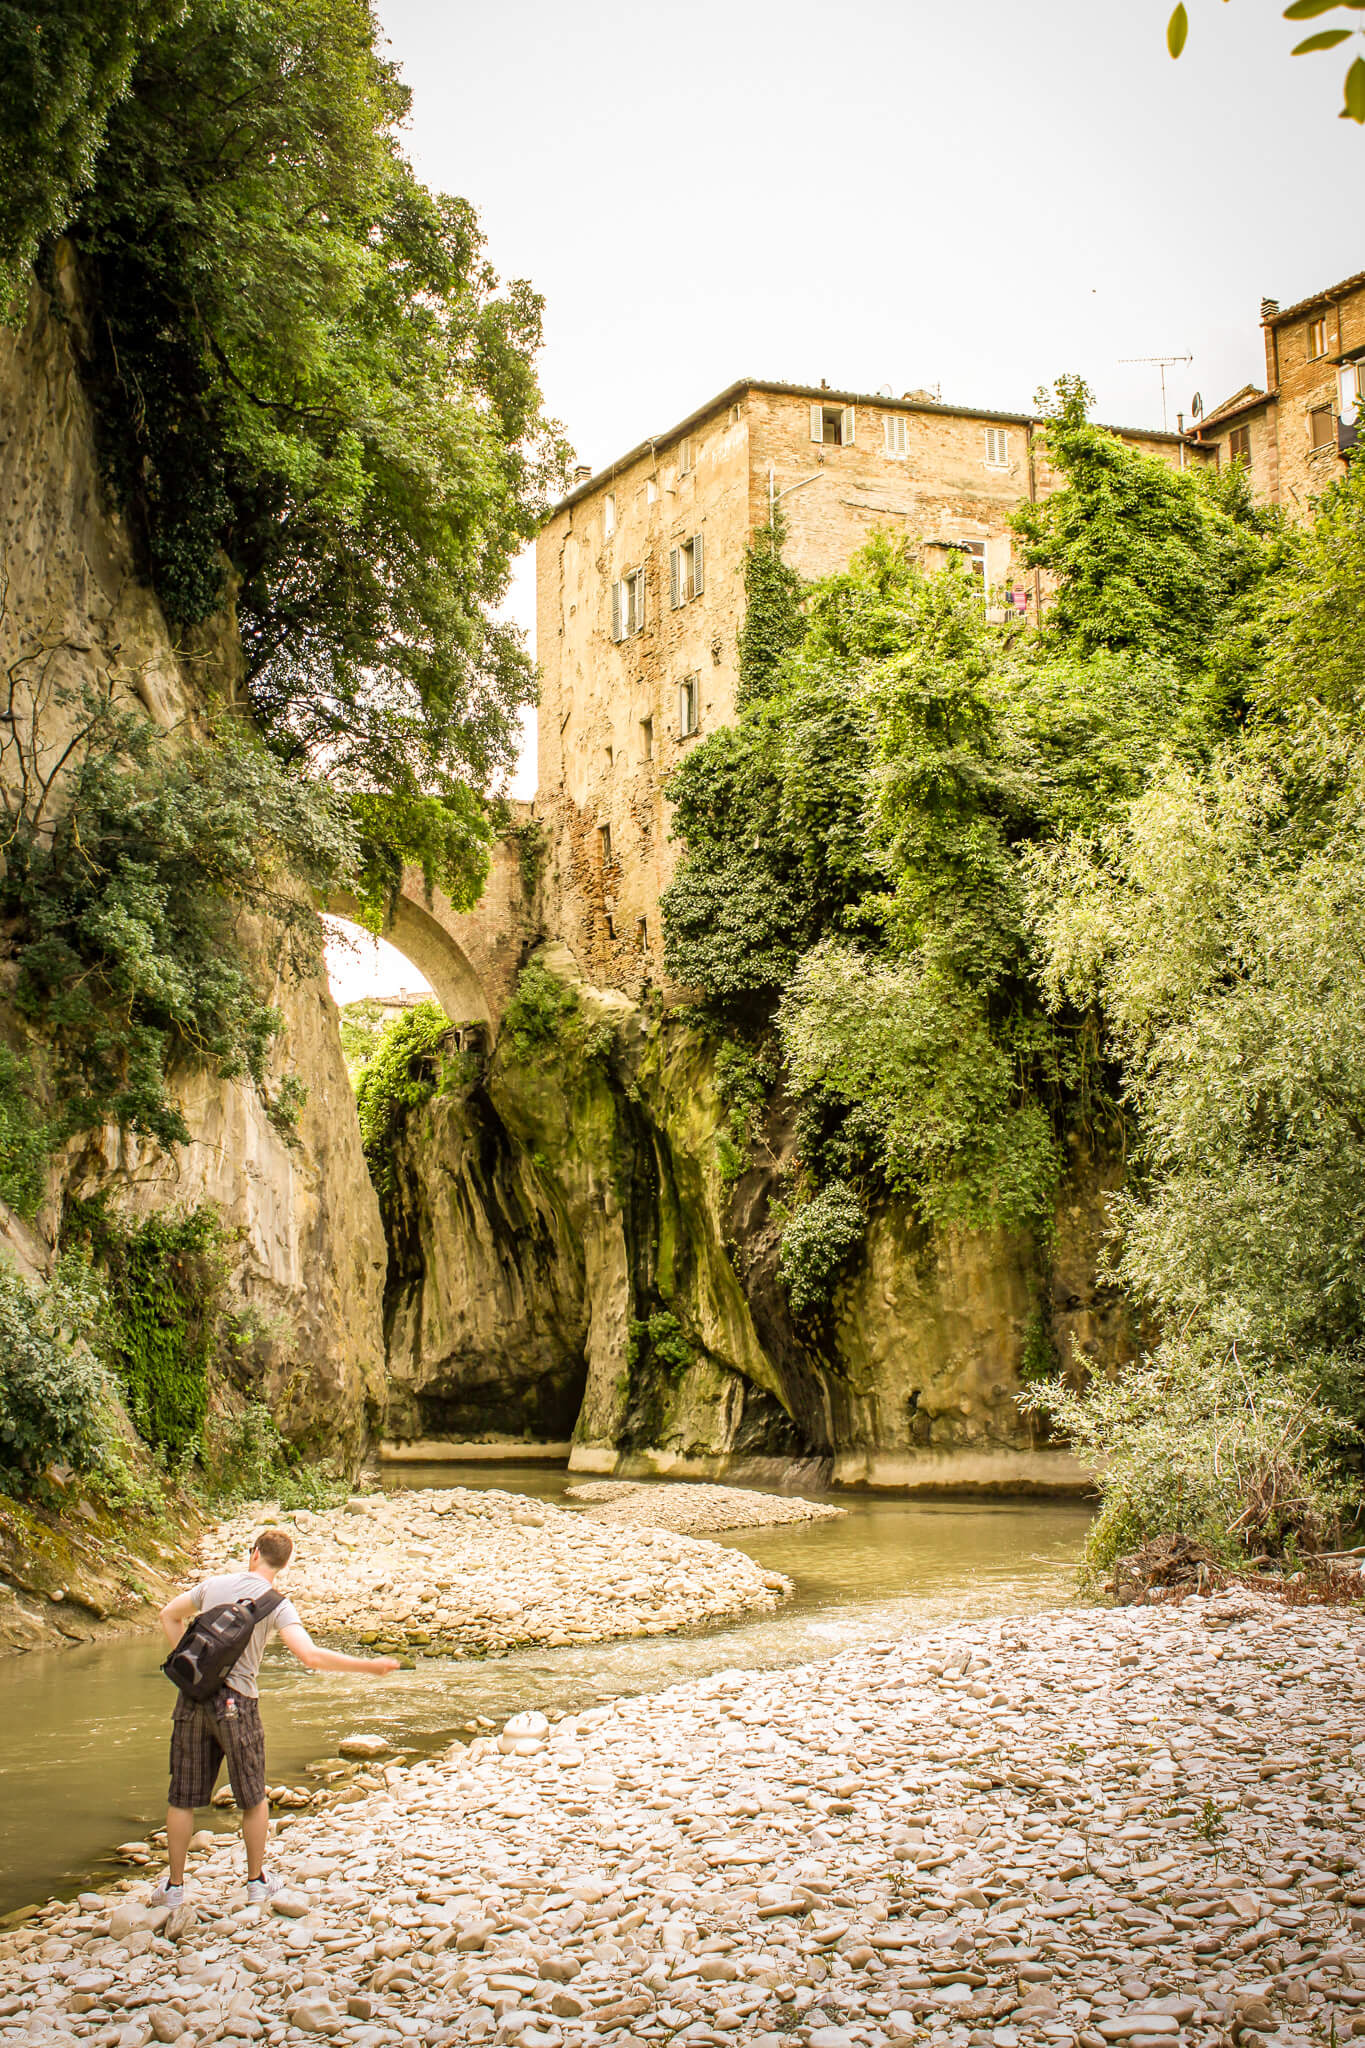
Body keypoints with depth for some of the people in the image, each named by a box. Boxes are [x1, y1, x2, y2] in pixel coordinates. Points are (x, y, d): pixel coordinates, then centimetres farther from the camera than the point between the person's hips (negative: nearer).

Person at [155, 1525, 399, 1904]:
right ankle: (257, 1882, 25)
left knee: (182, 1797, 12)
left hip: (193, 1698, 3)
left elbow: (169, 1614, 19)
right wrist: (369, 1666, -14)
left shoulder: (216, 1584, 5)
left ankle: (174, 1884, 19)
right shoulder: (277, 1605, -7)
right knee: (253, 1798, 15)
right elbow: (311, 1657, -19)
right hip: (236, 1702, -3)